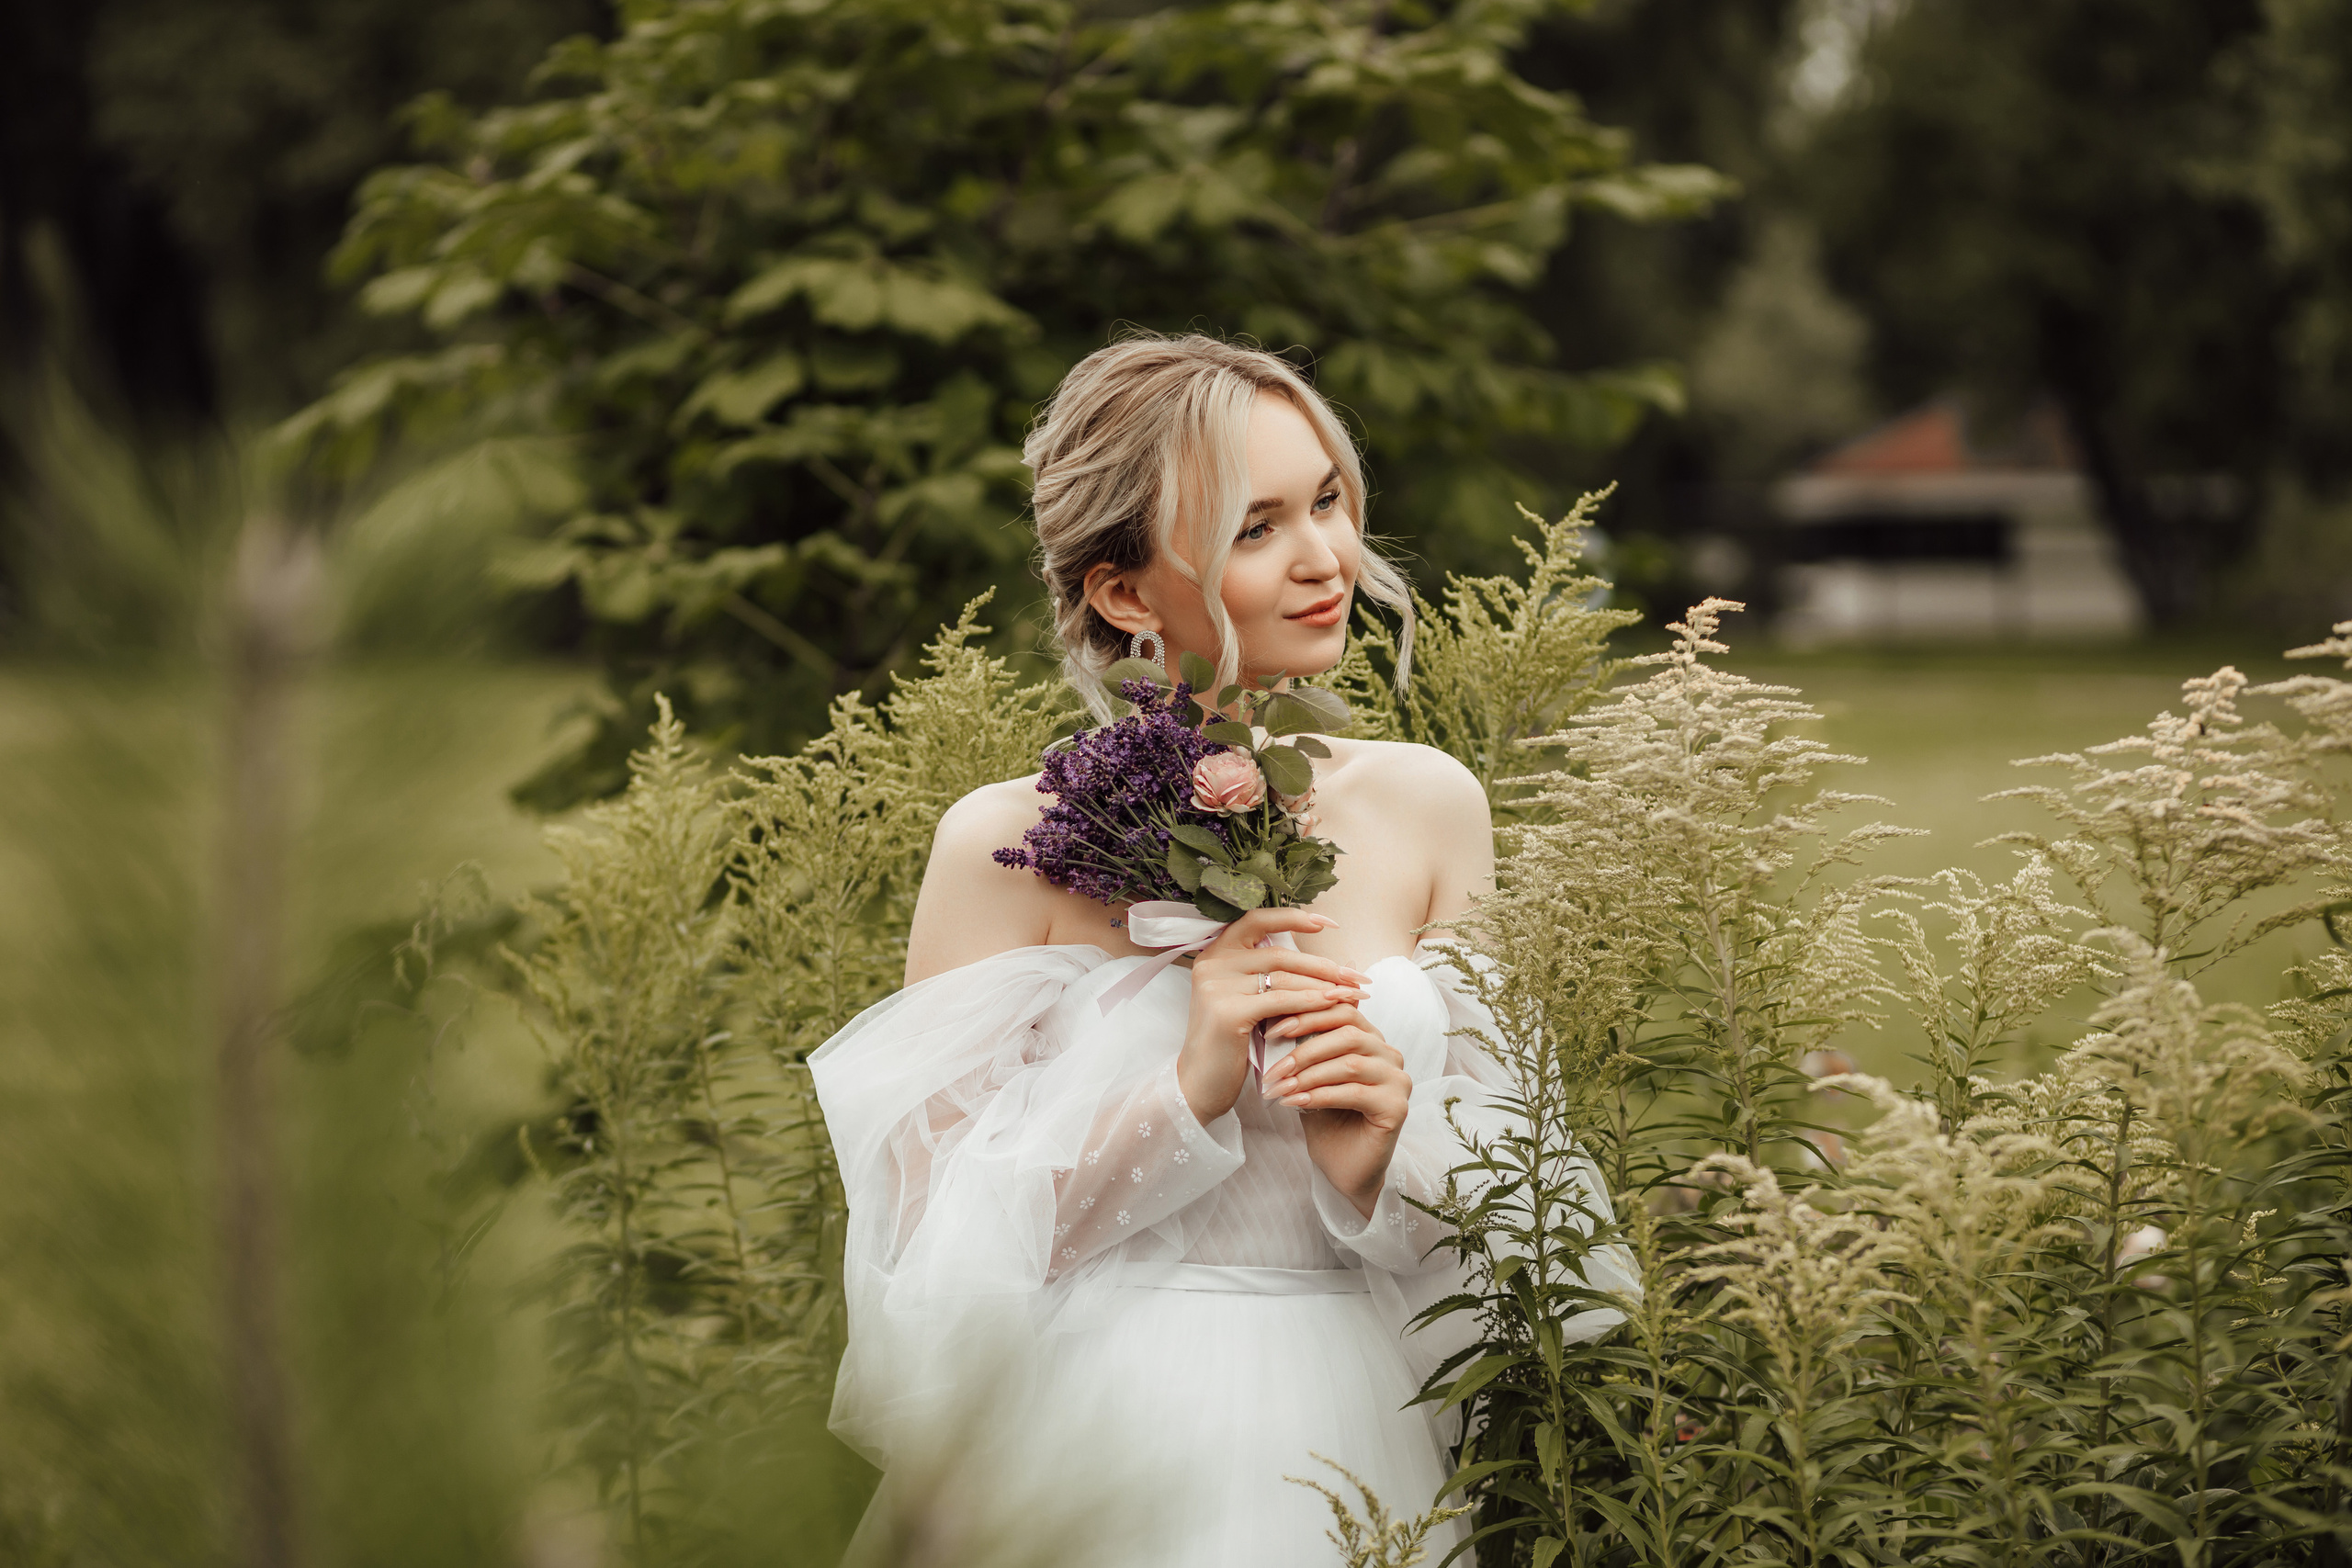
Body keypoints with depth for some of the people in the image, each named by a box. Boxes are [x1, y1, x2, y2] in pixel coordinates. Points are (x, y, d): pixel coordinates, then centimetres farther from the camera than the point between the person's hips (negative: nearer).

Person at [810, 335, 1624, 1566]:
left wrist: (1388, 1160, -14)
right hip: (1104, 1453, -3)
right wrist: (1186, 1096, -19)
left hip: (1361, 1458, 3)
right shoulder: (1008, 846, -8)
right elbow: (935, 1249, -10)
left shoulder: (1427, 807, 1)